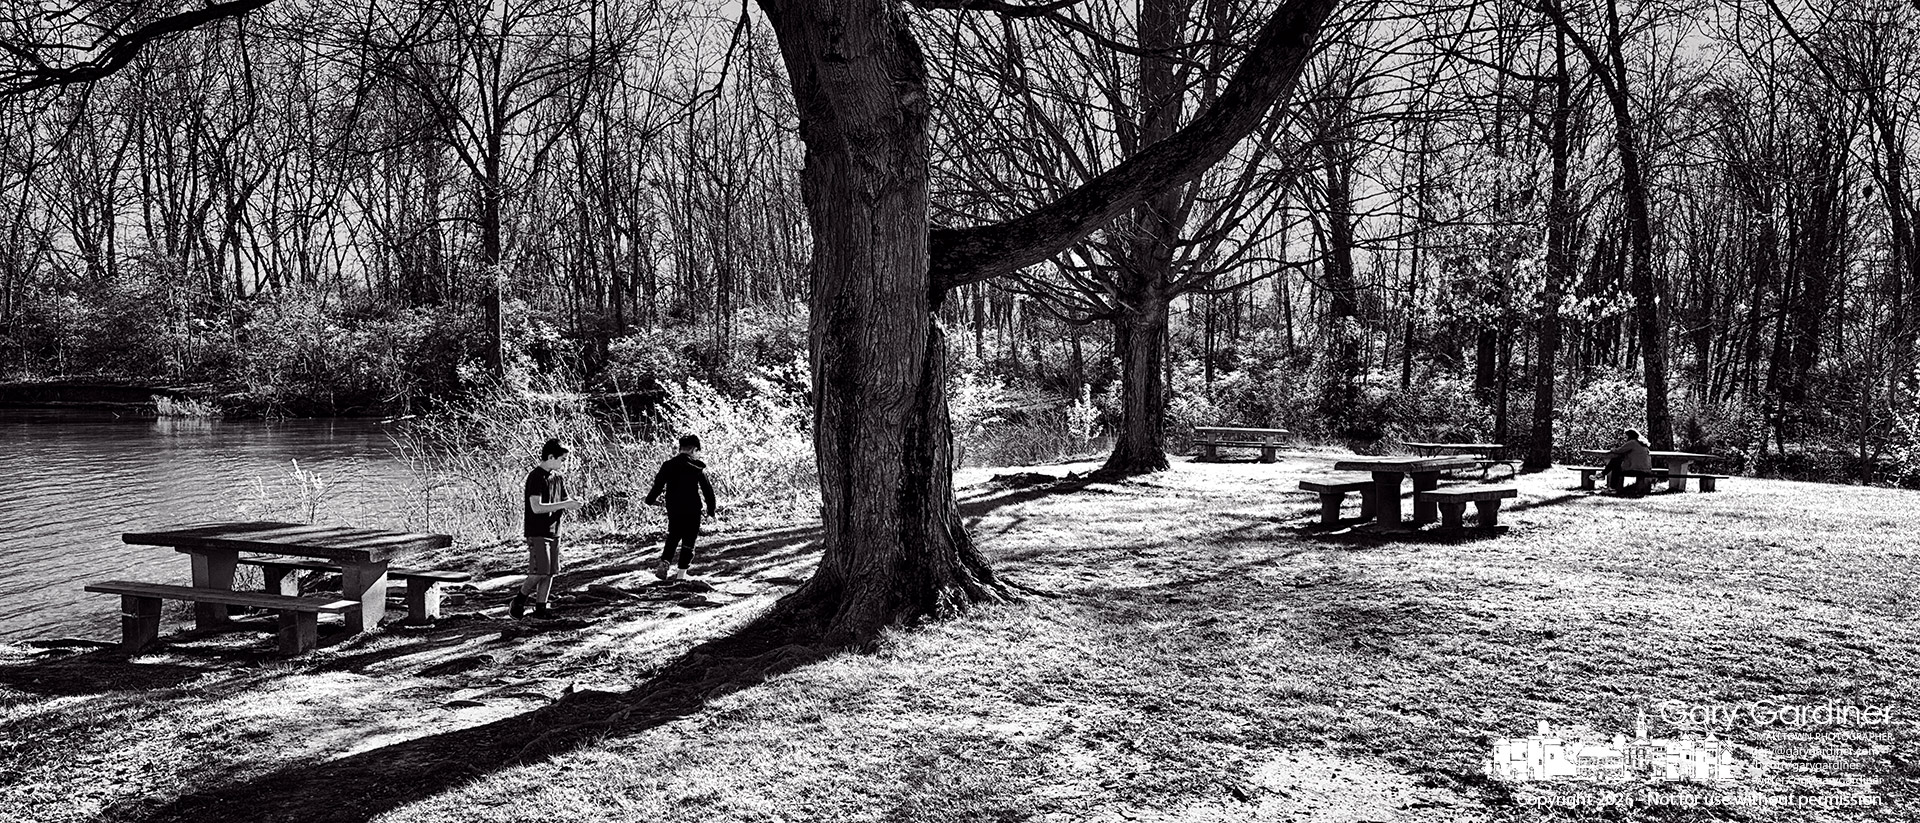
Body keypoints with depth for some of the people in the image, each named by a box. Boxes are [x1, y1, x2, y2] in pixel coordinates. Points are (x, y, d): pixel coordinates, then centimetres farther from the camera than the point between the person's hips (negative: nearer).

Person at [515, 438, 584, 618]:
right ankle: (517, 602, 7)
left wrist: (575, 504, -7)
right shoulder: (536, 477, -14)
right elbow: (536, 507, -22)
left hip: (554, 531, 8)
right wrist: (565, 504, -23)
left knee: (550, 572, 6)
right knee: (540, 571, -11)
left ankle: (540, 608, 13)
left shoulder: (558, 478, 11)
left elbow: (564, 506, 16)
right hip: (537, 533, -8)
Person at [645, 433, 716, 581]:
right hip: (692, 510, -3)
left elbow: (658, 484, 2)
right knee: (688, 541, 6)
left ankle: (664, 564, 5)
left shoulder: (668, 464, -2)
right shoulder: (698, 466, -8)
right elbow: (707, 489, -5)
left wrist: (651, 499, 20)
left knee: (673, 537, 21)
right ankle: (681, 573, 3)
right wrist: (711, 508, 7)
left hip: (673, 509, 3)